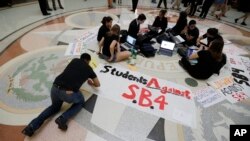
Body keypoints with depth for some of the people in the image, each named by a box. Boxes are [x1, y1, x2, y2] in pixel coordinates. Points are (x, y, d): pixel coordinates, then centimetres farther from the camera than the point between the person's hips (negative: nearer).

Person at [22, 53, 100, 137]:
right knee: (80, 102, 27)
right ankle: (63, 118, 4)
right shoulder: (89, 69, 14)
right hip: (68, 93, -4)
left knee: (55, 107, 34)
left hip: (55, 88, 5)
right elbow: (98, 84, 26)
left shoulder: (74, 60, 22)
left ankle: (32, 126, 18)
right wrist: (91, 83, 46)